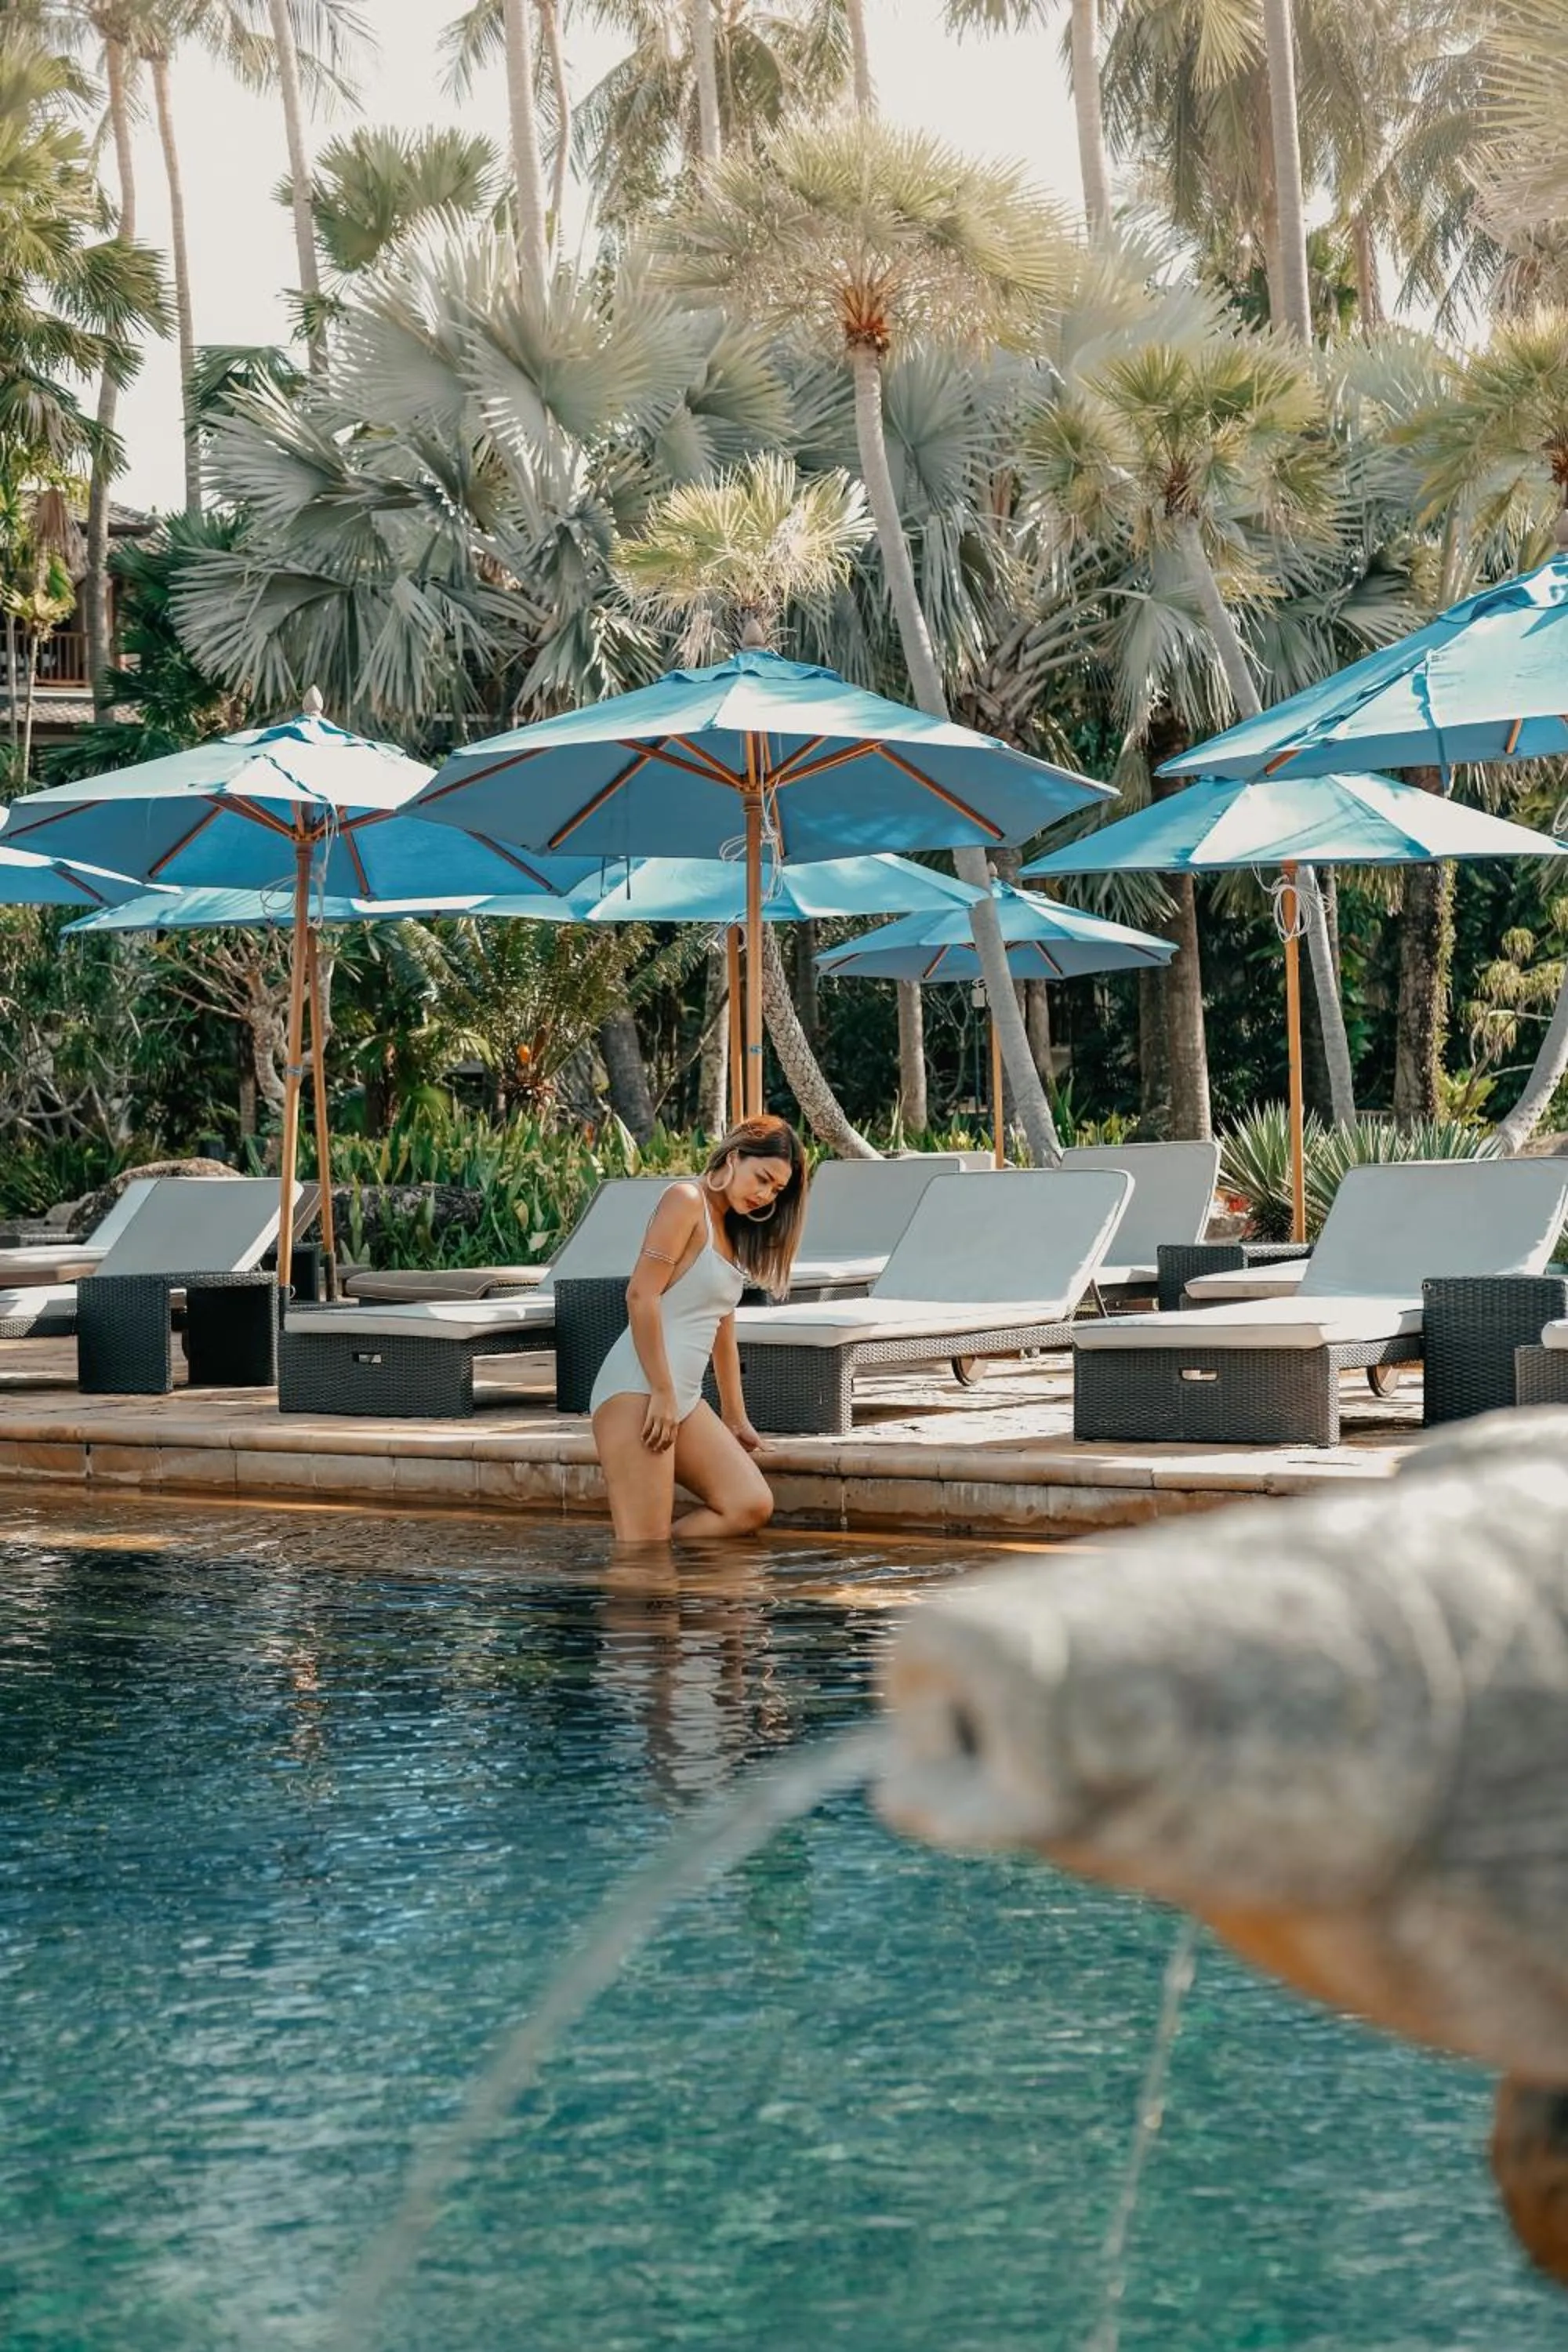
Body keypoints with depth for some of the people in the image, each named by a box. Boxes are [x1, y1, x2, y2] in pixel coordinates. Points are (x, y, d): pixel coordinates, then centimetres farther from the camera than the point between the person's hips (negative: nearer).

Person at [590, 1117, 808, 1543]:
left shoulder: (730, 1230, 22)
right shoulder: (686, 1201, -6)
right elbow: (641, 1295, -15)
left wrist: (736, 1420, 27)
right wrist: (662, 1393, -18)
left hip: (684, 1398, 9)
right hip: (638, 1389, -9)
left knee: (752, 1507, -5)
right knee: (644, 1545, -15)